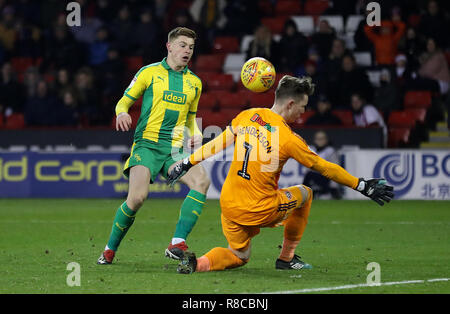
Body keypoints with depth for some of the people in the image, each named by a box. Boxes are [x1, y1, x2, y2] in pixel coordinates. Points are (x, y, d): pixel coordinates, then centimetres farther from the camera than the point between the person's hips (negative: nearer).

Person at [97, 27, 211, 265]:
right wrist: (122, 113, -13)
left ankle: (177, 244, -27)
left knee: (201, 181, -25)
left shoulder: (194, 82, 17)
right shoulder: (150, 72, 6)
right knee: (137, 197, -22)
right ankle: (110, 249, 1)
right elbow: (124, 101, 10)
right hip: (147, 144, -4)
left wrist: (195, 134, 8)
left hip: (176, 148, 4)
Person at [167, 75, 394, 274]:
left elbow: (217, 144, 8)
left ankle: (199, 263, -8)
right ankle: (286, 258, 29)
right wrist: (362, 186, 3)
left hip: (228, 206, 5)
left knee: (239, 257, 23)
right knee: (304, 193, 22)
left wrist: (187, 163, 21)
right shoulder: (289, 139, -14)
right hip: (261, 211, -5)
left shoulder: (246, 116, 1)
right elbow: (325, 168, -6)